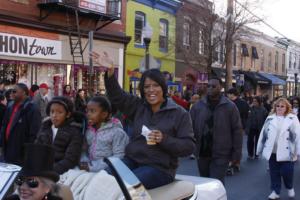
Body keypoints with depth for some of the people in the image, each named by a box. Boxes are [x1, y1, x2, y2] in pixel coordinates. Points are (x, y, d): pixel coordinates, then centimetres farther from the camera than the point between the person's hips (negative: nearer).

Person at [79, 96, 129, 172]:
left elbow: (119, 157, -13)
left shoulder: (117, 132, -7)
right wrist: (84, 162, -8)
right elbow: (84, 151, 15)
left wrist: (94, 166, -17)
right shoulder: (89, 131, 12)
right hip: (89, 170, 5)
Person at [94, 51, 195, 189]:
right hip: (132, 160, 5)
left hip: (159, 167, -5)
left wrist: (164, 139, -21)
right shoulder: (138, 106, 13)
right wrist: (110, 74, -14)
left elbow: (189, 146, -6)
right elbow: (117, 96, 2)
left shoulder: (179, 113, -1)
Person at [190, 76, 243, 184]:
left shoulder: (230, 106, -2)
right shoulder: (198, 106, 4)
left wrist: (236, 153, -4)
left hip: (221, 154, -3)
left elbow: (237, 130, -1)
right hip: (202, 152, 4)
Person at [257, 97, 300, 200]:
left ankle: (290, 187, 30)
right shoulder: (270, 118, 7)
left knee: (286, 172, 1)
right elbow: (263, 134, 10)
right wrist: (260, 149, 11)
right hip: (272, 152, 3)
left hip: (286, 152, -3)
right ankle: (275, 191, 23)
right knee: (274, 173, 9)